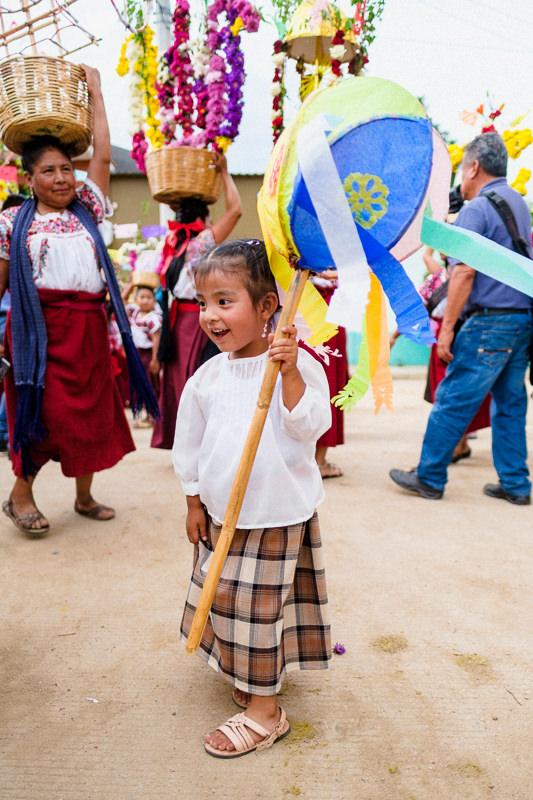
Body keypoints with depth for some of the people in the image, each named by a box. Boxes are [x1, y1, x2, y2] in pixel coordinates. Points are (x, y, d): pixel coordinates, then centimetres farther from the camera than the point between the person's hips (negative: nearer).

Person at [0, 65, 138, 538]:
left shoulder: (86, 210, 13)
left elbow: (104, 156, 12)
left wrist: (95, 93, 18)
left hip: (87, 328, 4)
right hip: (39, 327, -3)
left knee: (89, 409, 8)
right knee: (43, 408, -6)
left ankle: (84, 496, 23)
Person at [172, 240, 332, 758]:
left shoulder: (296, 364, -12)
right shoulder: (207, 376, 1)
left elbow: (309, 426, -20)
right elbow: (189, 443, 9)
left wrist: (290, 373, -31)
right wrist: (194, 501, 12)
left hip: (279, 513, -5)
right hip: (222, 513, 6)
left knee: (257, 607, 3)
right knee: (222, 600, 18)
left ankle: (264, 711, 22)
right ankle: (246, 673, 45)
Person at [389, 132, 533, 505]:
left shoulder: (476, 209, -10)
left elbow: (464, 272, -18)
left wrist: (447, 328, -16)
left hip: (490, 321, -9)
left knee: (453, 400, 0)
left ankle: (429, 477, 10)